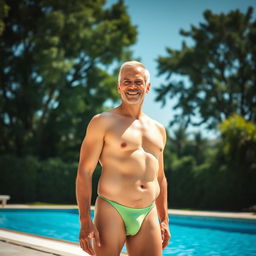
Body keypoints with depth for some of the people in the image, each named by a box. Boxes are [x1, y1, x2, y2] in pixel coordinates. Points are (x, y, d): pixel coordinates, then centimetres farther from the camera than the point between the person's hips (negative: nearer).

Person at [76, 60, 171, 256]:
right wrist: (85, 221, -14)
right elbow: (84, 172, -6)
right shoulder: (103, 122, -1)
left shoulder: (158, 130, 16)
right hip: (112, 212, -5)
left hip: (148, 216, 5)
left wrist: (164, 220, 18)